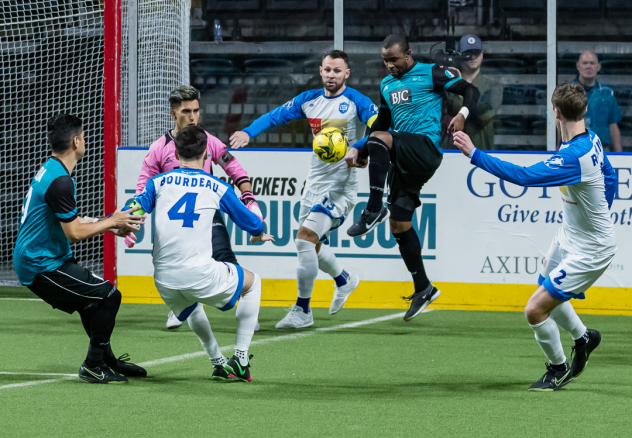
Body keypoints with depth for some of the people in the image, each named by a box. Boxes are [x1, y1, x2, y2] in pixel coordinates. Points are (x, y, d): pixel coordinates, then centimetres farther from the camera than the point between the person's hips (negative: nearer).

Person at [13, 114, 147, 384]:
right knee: (109, 296, -10)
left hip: (31, 260, 11)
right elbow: (74, 233, -21)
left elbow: (69, 221, 19)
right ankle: (93, 367, -1)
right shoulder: (60, 181, -22)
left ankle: (107, 360, 36)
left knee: (91, 298, 23)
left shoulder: (49, 171, 11)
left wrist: (109, 226, 13)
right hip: (43, 267, -11)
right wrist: (111, 222, -8)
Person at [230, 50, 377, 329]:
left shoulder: (356, 102, -11)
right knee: (312, 243, 16)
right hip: (315, 178, 7)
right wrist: (248, 132, -10)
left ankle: (303, 310, -10)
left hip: (341, 184, -7)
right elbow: (276, 116, 7)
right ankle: (344, 280, 46)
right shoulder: (310, 99, 7)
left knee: (305, 238, -18)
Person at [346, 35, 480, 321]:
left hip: (426, 147, -8)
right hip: (404, 158, 8)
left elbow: (470, 90, -4)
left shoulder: (430, 74, 1)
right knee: (399, 225, 5)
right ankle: (423, 289, 15)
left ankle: (374, 210, -33)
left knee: (379, 139, -33)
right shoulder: (386, 85, 21)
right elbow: (381, 122, 31)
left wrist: (462, 114, -24)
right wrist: (358, 150, 20)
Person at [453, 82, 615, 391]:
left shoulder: (574, 157, -35)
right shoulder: (591, 140, -5)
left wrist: (475, 154, -36)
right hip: (569, 237, 10)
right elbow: (609, 175, 13)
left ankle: (558, 368, 15)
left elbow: (524, 176, -39)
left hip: (589, 251, -10)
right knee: (545, 289, 28)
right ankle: (583, 337, 50)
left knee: (535, 310, -9)